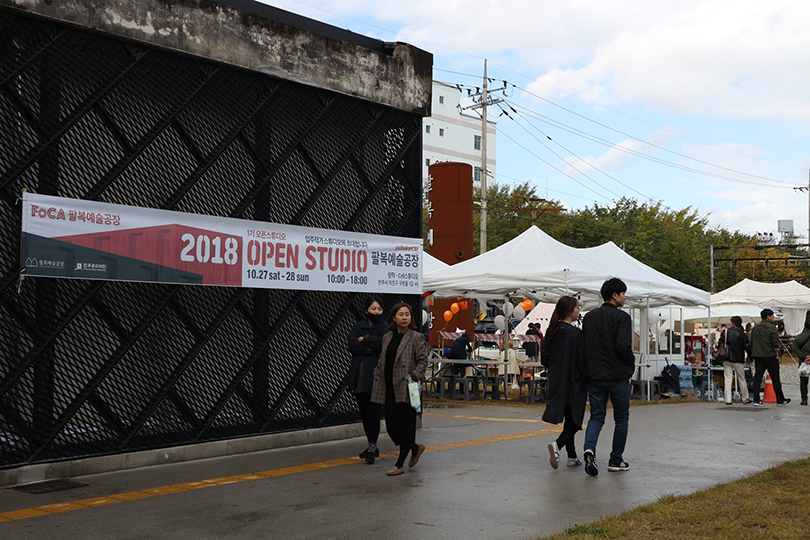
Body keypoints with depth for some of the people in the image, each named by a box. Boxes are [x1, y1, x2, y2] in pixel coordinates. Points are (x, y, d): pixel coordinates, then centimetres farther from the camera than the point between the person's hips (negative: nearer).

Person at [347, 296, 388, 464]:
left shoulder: (384, 327, 2)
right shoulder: (358, 326, 11)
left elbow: (383, 343, -17)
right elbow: (352, 345, -4)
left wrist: (365, 340, -8)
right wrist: (371, 348, -11)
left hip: (375, 376, -4)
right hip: (359, 376, 4)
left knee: (373, 412, -9)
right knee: (364, 413, 11)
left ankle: (372, 447, -6)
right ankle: (372, 445, 22)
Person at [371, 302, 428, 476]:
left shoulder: (416, 338, -3)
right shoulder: (387, 338, 14)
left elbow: (423, 360, -6)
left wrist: (414, 377, -18)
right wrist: (378, 375, 8)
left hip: (405, 389, -6)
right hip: (389, 390, 6)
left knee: (405, 424, -2)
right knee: (391, 425, 5)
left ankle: (400, 464, 9)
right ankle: (415, 448, 30)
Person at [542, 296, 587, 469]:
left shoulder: (552, 331, 3)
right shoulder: (576, 333, -15)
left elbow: (544, 356, 6)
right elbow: (581, 360, -15)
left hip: (557, 381, 7)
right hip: (574, 382, -6)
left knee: (568, 418, 15)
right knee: (575, 419, 1)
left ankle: (572, 456, 18)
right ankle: (557, 444, -20)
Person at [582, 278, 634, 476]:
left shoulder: (589, 317, 8)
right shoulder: (622, 317, -10)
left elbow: (583, 346, 8)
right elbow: (624, 347, -19)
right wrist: (631, 364, -1)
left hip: (594, 376, 4)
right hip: (618, 376, -4)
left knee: (596, 417, 9)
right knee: (621, 419, 12)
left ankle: (589, 448, -18)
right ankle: (616, 460, 15)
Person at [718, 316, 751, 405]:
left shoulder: (726, 332, -3)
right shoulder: (742, 334, -6)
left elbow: (719, 344, 0)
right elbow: (747, 347, -4)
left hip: (726, 359, 1)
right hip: (738, 360, -1)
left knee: (728, 380, 2)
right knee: (742, 379, 13)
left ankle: (728, 400, -3)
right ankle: (745, 398, 22)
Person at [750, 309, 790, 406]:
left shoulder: (755, 328, 11)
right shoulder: (772, 328, -10)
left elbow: (752, 344, 14)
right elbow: (776, 344, -15)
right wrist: (777, 355, -1)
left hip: (757, 356, 6)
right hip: (770, 356, -6)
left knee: (757, 377, 4)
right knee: (775, 378, 5)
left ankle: (756, 400, -2)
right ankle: (780, 400, 13)